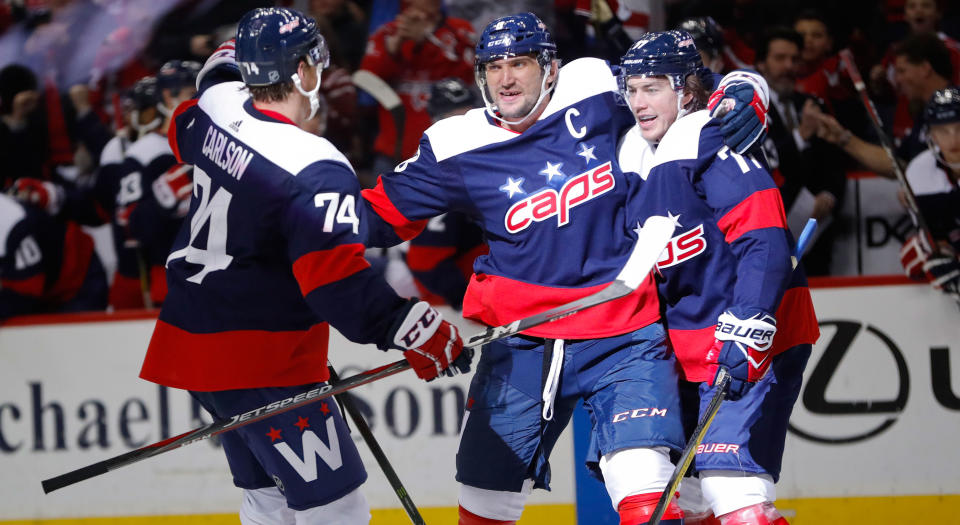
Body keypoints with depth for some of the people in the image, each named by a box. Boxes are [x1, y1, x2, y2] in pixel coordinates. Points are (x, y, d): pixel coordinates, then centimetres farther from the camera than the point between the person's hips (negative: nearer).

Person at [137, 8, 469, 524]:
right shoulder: (316, 171, -24)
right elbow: (337, 283, -27)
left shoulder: (217, 104, -1)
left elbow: (185, 133, 25)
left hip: (192, 341, 9)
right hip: (262, 365, -9)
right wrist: (420, 332, -20)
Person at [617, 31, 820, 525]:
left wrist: (745, 330, -31)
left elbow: (765, 243, -24)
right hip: (688, 347, 9)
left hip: (753, 344, -9)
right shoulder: (633, 159, 10)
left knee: (728, 479, -21)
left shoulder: (712, 147, -16)